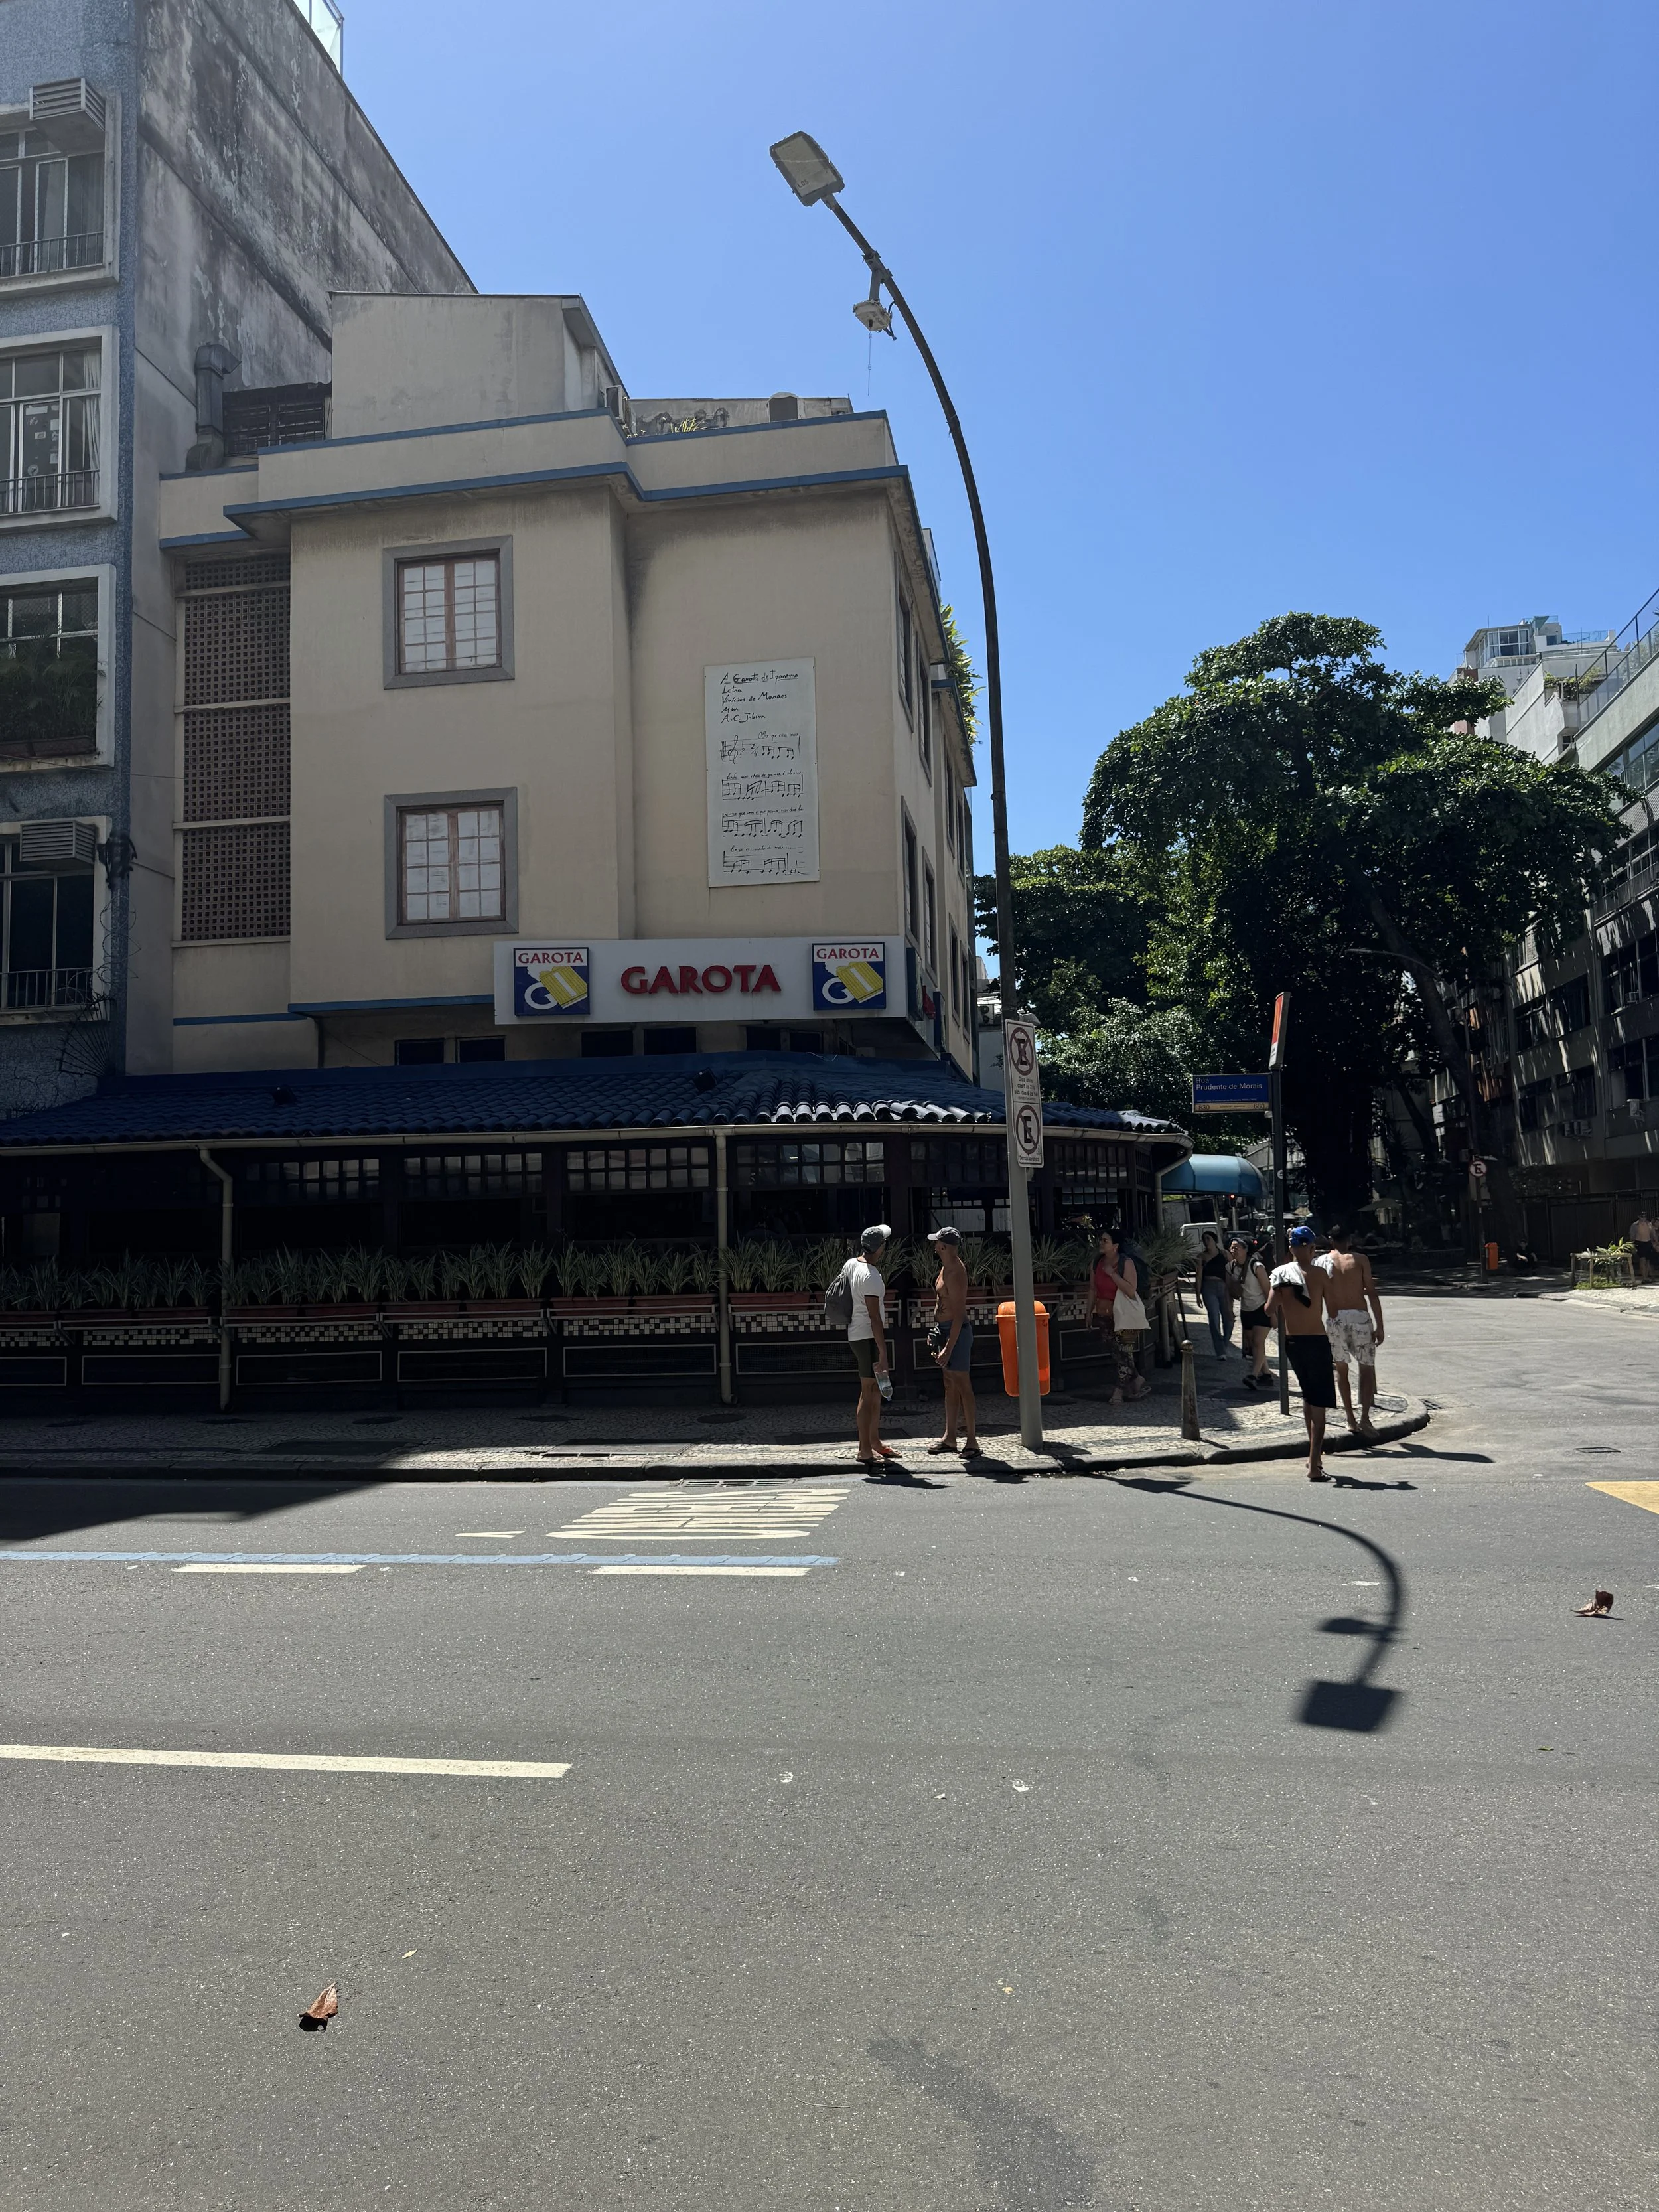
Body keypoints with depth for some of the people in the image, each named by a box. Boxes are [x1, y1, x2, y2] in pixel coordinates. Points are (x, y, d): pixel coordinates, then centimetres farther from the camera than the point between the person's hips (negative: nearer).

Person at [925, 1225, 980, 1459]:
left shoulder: (955, 1273, -21)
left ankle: (972, 1440, 0)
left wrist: (948, 1348, -25)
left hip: (956, 1332, -10)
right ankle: (949, 1437, 22)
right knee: (950, 1384, 14)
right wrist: (935, 1334, 21)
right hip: (945, 1330, 10)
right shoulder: (947, 1267, 10)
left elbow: (958, 1314, -24)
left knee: (961, 1385, -5)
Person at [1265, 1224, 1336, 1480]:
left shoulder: (1280, 1274, -1)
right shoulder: (1319, 1275, -8)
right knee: (1319, 1404, -1)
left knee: (1309, 1397, 23)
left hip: (1292, 1342, 4)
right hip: (1316, 1341, -4)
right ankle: (1314, 1465, -6)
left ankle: (1315, 1453, 31)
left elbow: (1270, 1310, -6)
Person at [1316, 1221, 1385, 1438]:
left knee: (1341, 1370, 14)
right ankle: (1365, 1418, -5)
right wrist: (1379, 1326, 1)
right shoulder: (1360, 1259, 2)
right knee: (1367, 1368, 9)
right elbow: (1372, 1294, -2)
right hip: (1359, 1317, -1)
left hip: (1335, 1320, 1)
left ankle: (1351, 1420, 14)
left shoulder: (1321, 1261, 6)